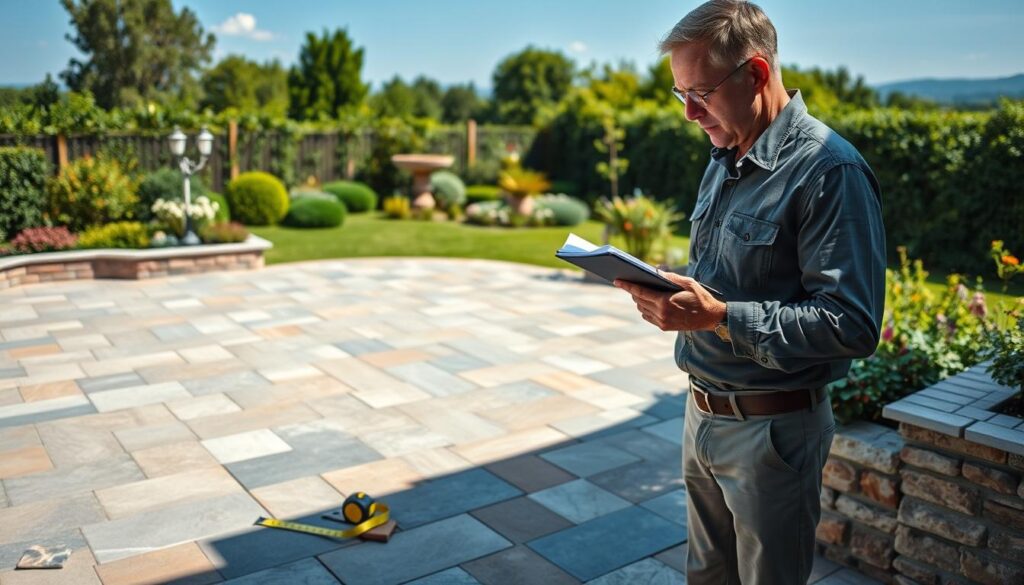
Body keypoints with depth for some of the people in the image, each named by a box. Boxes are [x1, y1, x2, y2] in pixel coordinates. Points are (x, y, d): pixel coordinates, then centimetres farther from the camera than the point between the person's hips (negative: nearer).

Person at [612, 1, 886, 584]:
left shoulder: (828, 170, -19)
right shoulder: (724, 159, 9)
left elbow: (854, 323, -26)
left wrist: (718, 316, -30)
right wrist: (671, 285, 3)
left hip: (772, 427, -8)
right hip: (705, 412, 8)